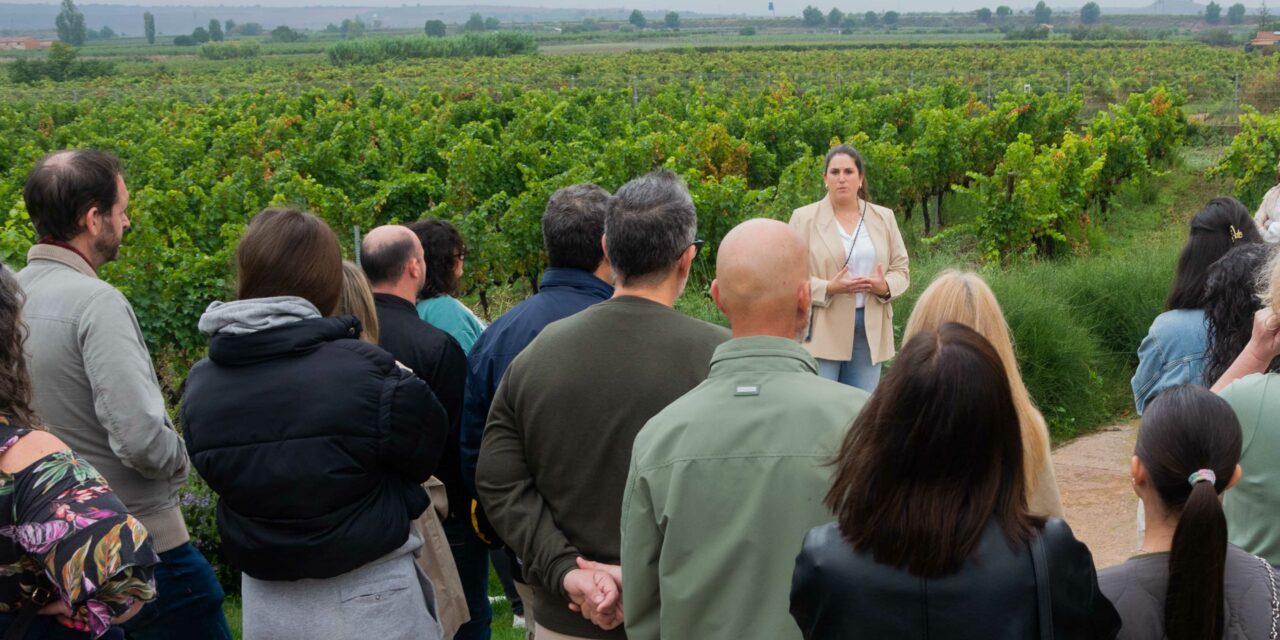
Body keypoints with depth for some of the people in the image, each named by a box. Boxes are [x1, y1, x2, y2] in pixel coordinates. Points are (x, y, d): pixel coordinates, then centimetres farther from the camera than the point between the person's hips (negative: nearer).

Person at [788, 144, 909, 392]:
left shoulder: (884, 218, 11)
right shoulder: (804, 218, 1)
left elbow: (901, 269, 12)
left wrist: (885, 287, -11)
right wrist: (828, 288, -19)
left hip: (869, 332, 4)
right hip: (821, 332, -3)